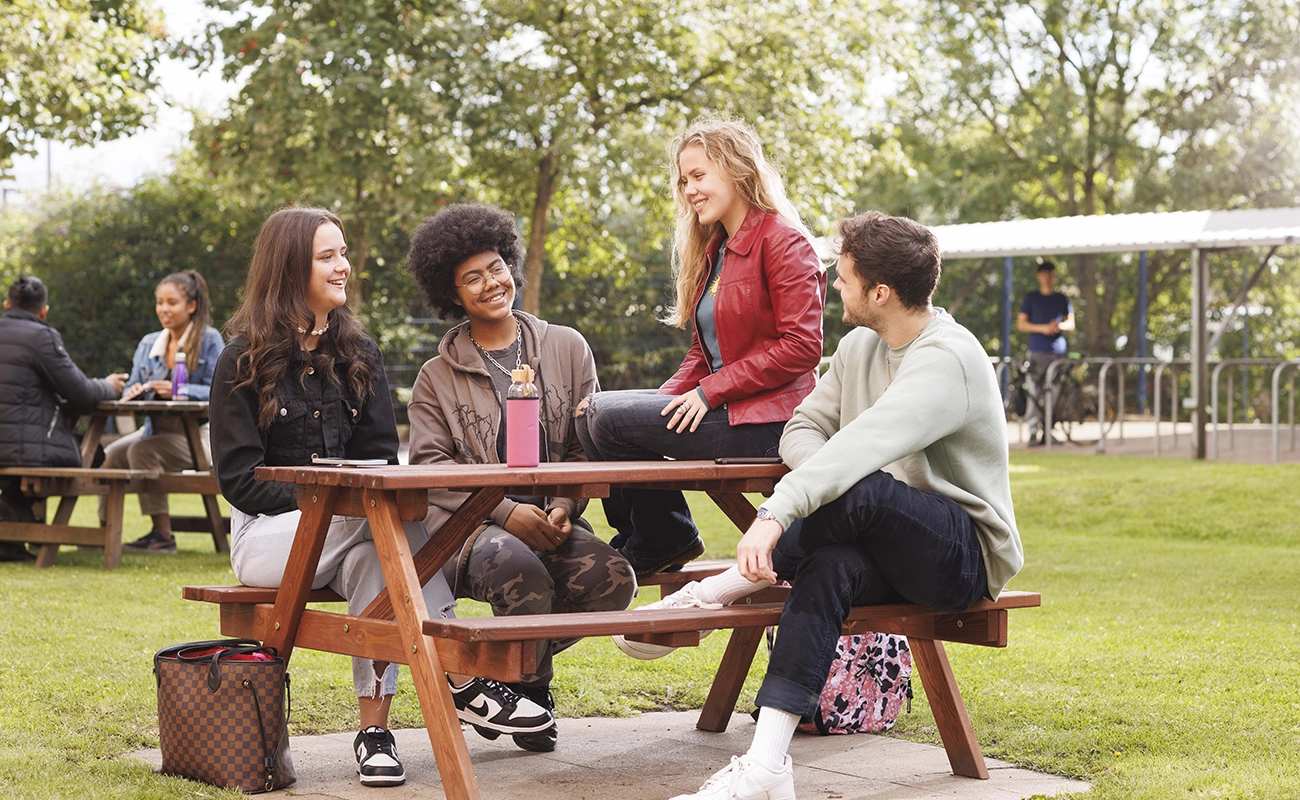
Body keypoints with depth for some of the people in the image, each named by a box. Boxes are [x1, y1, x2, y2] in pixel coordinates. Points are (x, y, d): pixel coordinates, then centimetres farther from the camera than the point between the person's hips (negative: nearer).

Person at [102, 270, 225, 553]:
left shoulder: (209, 340, -1)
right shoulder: (148, 344, 16)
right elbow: (131, 389, 13)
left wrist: (177, 390, -25)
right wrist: (132, 393, -12)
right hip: (155, 430, 6)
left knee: (142, 451, -29)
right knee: (109, 455, -18)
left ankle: (163, 535, -24)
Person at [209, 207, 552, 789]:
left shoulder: (357, 354, 13)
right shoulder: (244, 362, -1)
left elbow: (381, 458, 9)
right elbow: (238, 476, -6)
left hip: (350, 528, 4)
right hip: (268, 531, -4)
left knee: (372, 557, -34)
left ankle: (374, 728, -34)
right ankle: (462, 679, -33)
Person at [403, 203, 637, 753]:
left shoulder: (568, 349, 14)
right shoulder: (437, 377, 9)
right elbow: (430, 468, -2)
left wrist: (564, 507, -10)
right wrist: (507, 512, -17)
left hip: (552, 522, 3)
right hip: (470, 528, -2)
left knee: (611, 577, -28)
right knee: (517, 565, -37)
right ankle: (530, 685, -4)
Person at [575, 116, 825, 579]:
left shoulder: (781, 241, -9)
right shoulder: (714, 250, 19)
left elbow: (802, 347, -16)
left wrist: (711, 392, -17)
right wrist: (666, 400, -1)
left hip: (764, 420, -9)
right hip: (723, 410, 9)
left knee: (607, 417, -16)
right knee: (595, 415, -2)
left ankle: (661, 540, 4)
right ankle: (646, 541, 7)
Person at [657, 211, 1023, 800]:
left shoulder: (947, 359, -19)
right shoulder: (859, 347, 11)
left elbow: (864, 448, -33)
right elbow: (804, 427, 10)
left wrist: (778, 512, -43)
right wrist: (822, 480, -14)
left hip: (969, 557, -6)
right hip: (895, 554, 7)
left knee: (859, 491, -34)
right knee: (831, 568, -28)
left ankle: (715, 591, -20)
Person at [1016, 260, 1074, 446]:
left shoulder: (1062, 299, 15)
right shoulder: (1031, 298, 7)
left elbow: (1071, 323, 16)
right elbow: (1020, 324, 3)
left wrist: (1060, 326, -7)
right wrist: (1042, 328, -12)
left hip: (1057, 351, 2)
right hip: (1037, 351, -2)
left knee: (1053, 393, 1)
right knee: (1034, 392, -10)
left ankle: (1048, 432, 7)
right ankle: (1034, 433, -10)